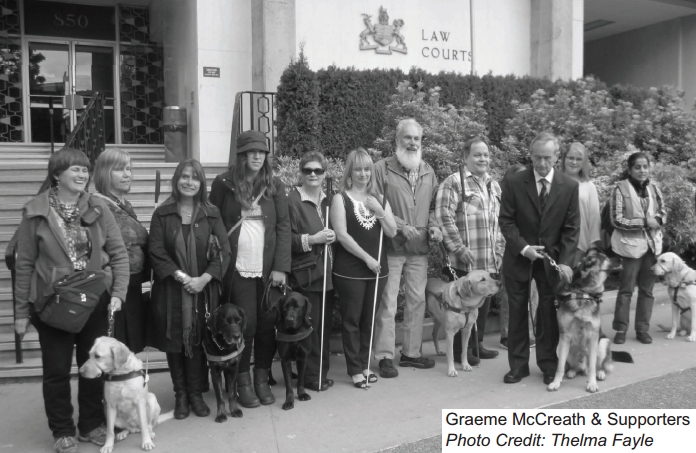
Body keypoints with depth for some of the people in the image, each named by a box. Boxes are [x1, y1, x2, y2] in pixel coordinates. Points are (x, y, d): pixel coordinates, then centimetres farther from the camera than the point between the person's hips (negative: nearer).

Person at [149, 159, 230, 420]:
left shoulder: (211, 214, 4)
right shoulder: (162, 214, 2)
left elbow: (224, 252, -1)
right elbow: (156, 252, -4)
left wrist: (203, 279, -12)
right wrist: (181, 277, -15)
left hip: (203, 290, 0)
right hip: (170, 290, 0)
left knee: (198, 340, 3)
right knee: (174, 342, 4)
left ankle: (196, 393, 17)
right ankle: (180, 395, 18)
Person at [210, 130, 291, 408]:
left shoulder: (274, 185, 6)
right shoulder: (224, 183, 1)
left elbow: (283, 226, 3)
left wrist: (280, 267, -5)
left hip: (268, 268, 2)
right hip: (238, 269, -2)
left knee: (267, 323, 4)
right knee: (245, 324, -2)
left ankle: (262, 379, 20)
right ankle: (243, 382, 14)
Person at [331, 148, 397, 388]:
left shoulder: (379, 198, 11)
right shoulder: (341, 198, -3)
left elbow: (392, 232, 7)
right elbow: (342, 235, -11)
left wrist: (379, 210, -8)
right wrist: (366, 258, -13)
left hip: (377, 268, 4)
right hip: (349, 270, -4)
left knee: (369, 319, 10)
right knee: (351, 320, 2)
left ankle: (364, 364, 22)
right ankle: (355, 370, 10)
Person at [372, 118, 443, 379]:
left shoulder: (428, 172, 13)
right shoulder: (383, 169, -5)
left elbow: (433, 206, 18)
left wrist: (433, 226, -1)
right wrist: (401, 226, -16)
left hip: (419, 249, 6)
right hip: (391, 247, -5)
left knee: (417, 301, 11)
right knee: (387, 303, -3)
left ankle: (411, 352, 24)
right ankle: (385, 357, 6)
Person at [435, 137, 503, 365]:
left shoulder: (494, 186, 17)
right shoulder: (454, 182, -7)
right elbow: (444, 217, -14)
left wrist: (499, 249, 14)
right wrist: (459, 248, -16)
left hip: (489, 261, 7)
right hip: (464, 260, -7)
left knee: (484, 302, 12)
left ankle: (477, 343, 27)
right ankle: (460, 350, 14)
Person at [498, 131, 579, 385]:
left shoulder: (570, 187, -4)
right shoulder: (513, 183, -7)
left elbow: (571, 228, -4)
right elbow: (506, 220, -5)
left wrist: (565, 262, -14)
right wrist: (523, 247, -17)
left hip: (552, 259, 0)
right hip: (519, 258, 0)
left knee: (550, 314, 6)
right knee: (517, 313, 7)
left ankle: (548, 365, 20)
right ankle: (518, 365, 17)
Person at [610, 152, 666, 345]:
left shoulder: (653, 188, 6)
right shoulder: (620, 189, -8)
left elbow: (663, 212, 14)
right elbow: (617, 220, -11)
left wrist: (657, 220, -9)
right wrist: (644, 222, -17)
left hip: (652, 244, 5)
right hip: (631, 244, -5)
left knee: (647, 289, 8)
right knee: (626, 289, -1)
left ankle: (642, 328, 17)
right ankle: (621, 329, 9)